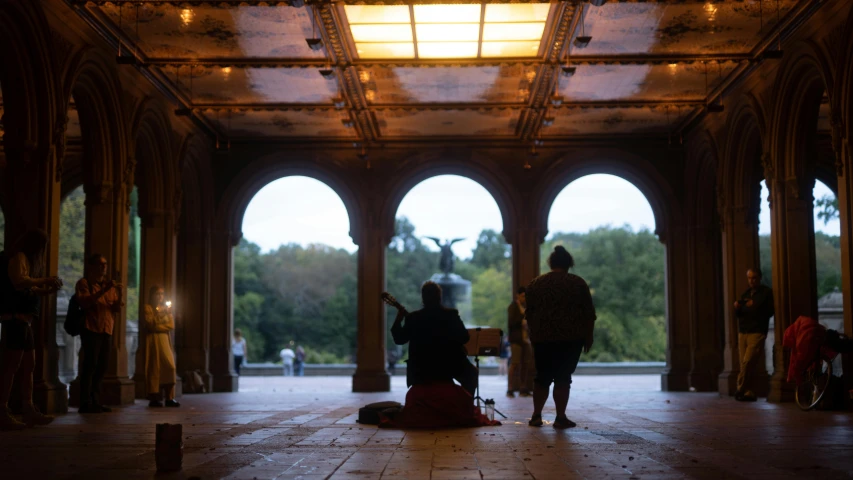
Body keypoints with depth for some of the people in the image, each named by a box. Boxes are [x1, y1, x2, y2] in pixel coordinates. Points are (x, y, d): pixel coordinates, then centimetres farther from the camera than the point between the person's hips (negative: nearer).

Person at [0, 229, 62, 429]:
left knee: (28, 366, 10)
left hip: (23, 319, 10)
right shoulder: (18, 257, -8)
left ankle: (28, 411, 12)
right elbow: (19, 281, -25)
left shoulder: (26, 259, 20)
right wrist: (45, 280, -15)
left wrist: (47, 290, 13)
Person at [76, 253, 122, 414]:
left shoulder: (109, 285, 20)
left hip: (106, 331, 6)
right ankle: (85, 403, -8)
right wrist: (103, 291, -22)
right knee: (90, 365, -9)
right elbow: (84, 303, -15)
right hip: (91, 329, -6)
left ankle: (95, 402, 10)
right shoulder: (84, 283, 1)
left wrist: (119, 294, -5)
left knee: (101, 367, 6)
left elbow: (117, 309, 14)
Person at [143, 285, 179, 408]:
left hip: (165, 340, 5)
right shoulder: (148, 308, 2)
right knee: (154, 368, -7)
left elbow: (171, 325, 10)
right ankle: (154, 399, -3)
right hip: (153, 340, -5)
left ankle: (169, 398, -7)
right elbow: (150, 325, -11)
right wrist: (162, 315, -17)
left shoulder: (165, 308, 19)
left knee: (170, 366, -8)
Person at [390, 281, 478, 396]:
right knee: (472, 373, 28)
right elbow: (464, 338, -7)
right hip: (450, 366, -1)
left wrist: (398, 320, 11)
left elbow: (399, 339, 0)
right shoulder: (451, 314, -10)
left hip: (422, 369, 1)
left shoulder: (413, 318, -9)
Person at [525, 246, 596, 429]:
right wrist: (588, 336, 9)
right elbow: (589, 313, 1)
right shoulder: (578, 283, 0)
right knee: (563, 377, 1)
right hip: (570, 338, -2)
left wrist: (534, 332, 21)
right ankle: (561, 418, 0)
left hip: (543, 337, 2)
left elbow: (529, 313, 11)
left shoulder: (536, 283, 7)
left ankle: (536, 415, 12)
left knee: (543, 376, 12)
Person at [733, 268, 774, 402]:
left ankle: (741, 390, -14)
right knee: (744, 364, 2)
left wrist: (755, 306, -19)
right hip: (743, 332, 6)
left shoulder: (766, 292, 3)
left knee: (748, 362, -17)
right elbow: (738, 314, 21)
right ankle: (748, 392, 5)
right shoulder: (746, 294, 21)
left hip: (757, 332, -6)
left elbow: (770, 311, -8)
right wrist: (737, 308, -1)